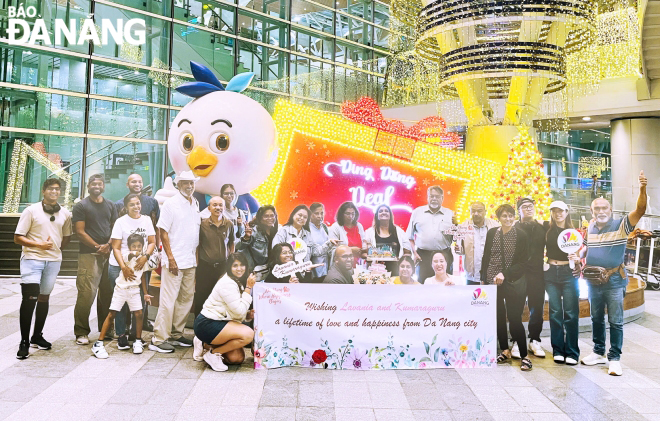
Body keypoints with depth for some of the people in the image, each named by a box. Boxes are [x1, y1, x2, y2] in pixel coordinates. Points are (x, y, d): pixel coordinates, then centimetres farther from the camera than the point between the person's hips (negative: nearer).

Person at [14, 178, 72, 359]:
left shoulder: (65, 214, 7)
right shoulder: (31, 211, -4)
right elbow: (18, 238, -5)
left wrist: (57, 248, 7)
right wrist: (39, 245, -17)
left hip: (53, 261, 4)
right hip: (32, 259, -4)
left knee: (44, 297, 13)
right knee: (29, 298, -11)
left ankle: (37, 336, 27)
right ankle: (24, 341, -2)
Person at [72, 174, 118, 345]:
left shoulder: (110, 205, 16)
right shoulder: (81, 206, 3)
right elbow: (80, 232, -4)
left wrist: (108, 245, -4)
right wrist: (97, 247, -11)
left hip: (108, 253, 4)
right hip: (89, 254, -4)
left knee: (107, 292, 8)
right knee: (87, 293, -10)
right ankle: (81, 332, 1)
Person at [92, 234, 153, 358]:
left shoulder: (143, 258, 5)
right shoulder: (127, 255, -9)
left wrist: (146, 293, 15)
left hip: (134, 289, 4)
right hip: (121, 288, -4)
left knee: (139, 313, -3)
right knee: (111, 314, -4)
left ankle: (138, 341, 16)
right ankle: (98, 343, 4)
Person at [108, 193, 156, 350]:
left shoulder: (146, 220, 7)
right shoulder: (121, 222, -3)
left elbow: (152, 242, 7)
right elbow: (116, 248, -6)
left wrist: (145, 256, -13)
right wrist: (123, 267, -18)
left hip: (140, 266, 3)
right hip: (119, 267, -3)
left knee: (140, 302, 1)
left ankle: (137, 335, 14)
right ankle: (121, 336, 11)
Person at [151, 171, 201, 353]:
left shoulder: (195, 203, 14)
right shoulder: (170, 203, -6)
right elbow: (163, 232, -10)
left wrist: (196, 256, 12)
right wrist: (171, 258, -15)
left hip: (190, 261, 7)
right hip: (174, 261, -7)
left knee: (186, 298, 11)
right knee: (168, 300, -5)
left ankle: (176, 334, 23)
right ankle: (158, 339, 2)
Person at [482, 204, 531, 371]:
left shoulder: (521, 235, -5)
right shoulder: (491, 233, 5)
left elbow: (522, 262, -7)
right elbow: (486, 257, 11)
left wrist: (505, 274, -17)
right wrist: (484, 279, 9)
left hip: (513, 282, -4)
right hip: (493, 282, 4)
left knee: (515, 318, -5)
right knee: (498, 317, 10)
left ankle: (524, 356, 6)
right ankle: (505, 351, 24)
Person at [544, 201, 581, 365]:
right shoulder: (547, 231, 7)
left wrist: (577, 259, -15)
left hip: (569, 273, -1)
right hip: (551, 273, 1)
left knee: (571, 313, -3)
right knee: (555, 312, 5)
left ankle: (572, 352, 6)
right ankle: (557, 350, 14)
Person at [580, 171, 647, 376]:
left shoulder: (621, 226, -8)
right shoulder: (590, 228, 7)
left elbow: (640, 210, -23)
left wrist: (642, 190, -38)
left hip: (614, 280, -5)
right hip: (593, 280, 5)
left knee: (615, 321, 0)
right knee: (596, 319, 15)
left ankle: (614, 358, 10)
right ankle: (599, 352, 29)